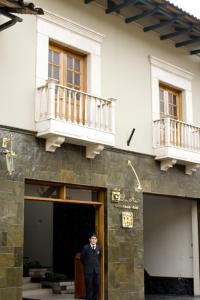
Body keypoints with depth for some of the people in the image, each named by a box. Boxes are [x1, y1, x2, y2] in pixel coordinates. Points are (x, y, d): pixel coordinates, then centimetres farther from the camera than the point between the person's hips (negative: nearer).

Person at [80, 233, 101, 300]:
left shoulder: (99, 248, 5)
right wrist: (87, 264, 8)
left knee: (96, 286, 3)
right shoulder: (85, 247, -2)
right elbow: (82, 258, 6)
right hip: (88, 270, -3)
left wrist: (97, 264, 11)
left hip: (97, 270, 3)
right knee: (89, 286, -1)